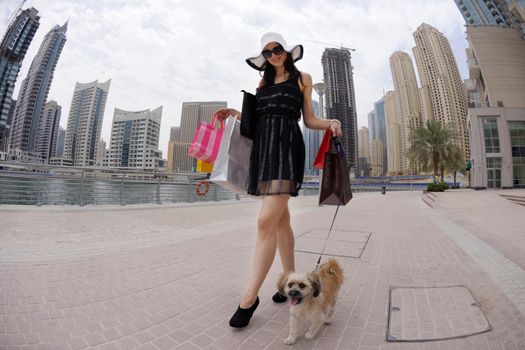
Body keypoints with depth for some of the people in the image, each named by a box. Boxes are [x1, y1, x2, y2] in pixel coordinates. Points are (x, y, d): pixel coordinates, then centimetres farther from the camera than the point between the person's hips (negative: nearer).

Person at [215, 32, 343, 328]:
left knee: (267, 221, -17)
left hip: (286, 146, -5)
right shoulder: (264, 83, 26)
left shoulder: (302, 78, 15)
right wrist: (237, 113, 8)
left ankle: (250, 298, -6)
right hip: (263, 147, 6)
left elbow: (309, 120, 10)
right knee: (281, 219, 7)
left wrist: (331, 123, -8)